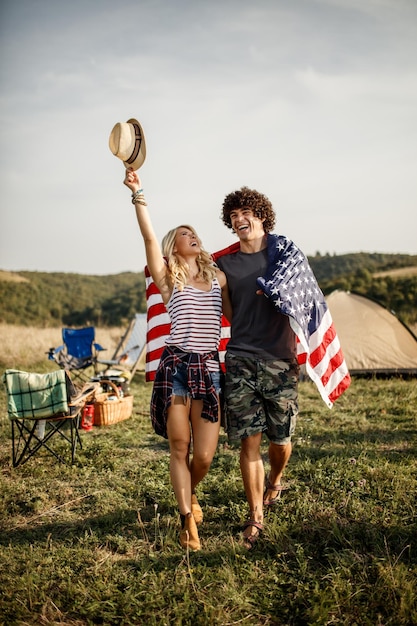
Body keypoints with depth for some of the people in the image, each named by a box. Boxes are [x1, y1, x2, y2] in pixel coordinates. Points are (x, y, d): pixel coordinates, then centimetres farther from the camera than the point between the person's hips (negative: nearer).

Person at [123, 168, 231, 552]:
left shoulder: (218, 278, 15)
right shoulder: (168, 278, 4)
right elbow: (149, 237, -11)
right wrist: (138, 194, -18)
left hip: (210, 368, 2)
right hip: (176, 366, -2)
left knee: (204, 456, 1)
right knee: (180, 449, 4)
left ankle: (191, 494, 35)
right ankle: (188, 521, 21)